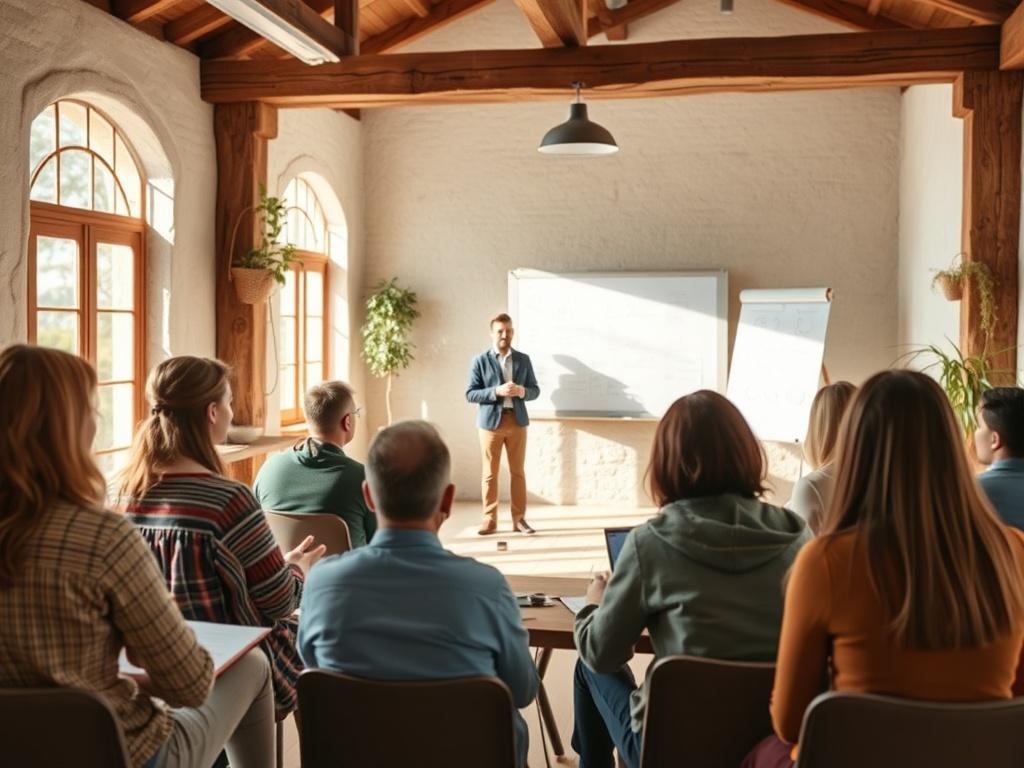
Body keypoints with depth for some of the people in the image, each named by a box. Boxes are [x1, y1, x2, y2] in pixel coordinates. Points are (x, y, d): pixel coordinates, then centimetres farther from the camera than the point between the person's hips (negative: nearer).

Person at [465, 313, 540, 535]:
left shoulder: (523, 359, 7)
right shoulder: (480, 361, -2)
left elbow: (535, 390, 9)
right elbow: (470, 394, -6)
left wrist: (522, 391, -14)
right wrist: (496, 391, -20)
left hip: (517, 421, 2)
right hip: (491, 421, -2)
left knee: (518, 472, 6)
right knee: (490, 473, 3)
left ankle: (519, 519, 13)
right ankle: (490, 519, 11)